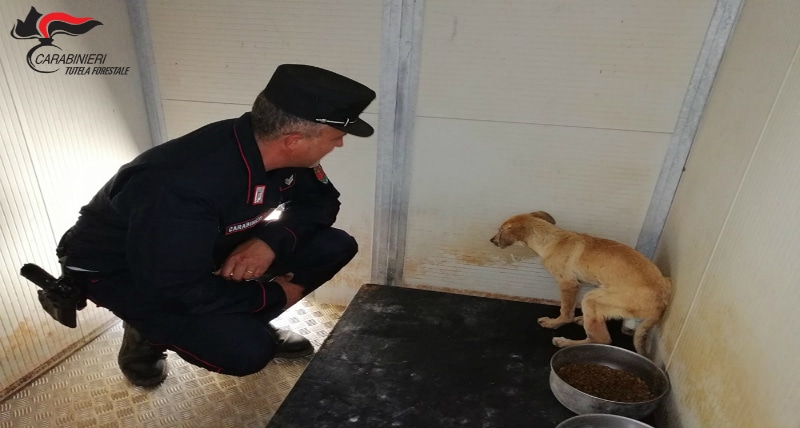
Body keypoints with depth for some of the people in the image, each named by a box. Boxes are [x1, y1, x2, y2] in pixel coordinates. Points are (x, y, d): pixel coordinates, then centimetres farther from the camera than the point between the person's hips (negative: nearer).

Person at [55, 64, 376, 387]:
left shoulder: (278, 152, -18)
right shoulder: (183, 187, -39)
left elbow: (321, 199, -4)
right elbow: (175, 289, -32)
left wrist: (272, 239, -23)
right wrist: (274, 296, -20)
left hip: (208, 251, 6)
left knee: (335, 245, -10)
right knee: (247, 348, -29)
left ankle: (245, 322, 10)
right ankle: (149, 332, 3)